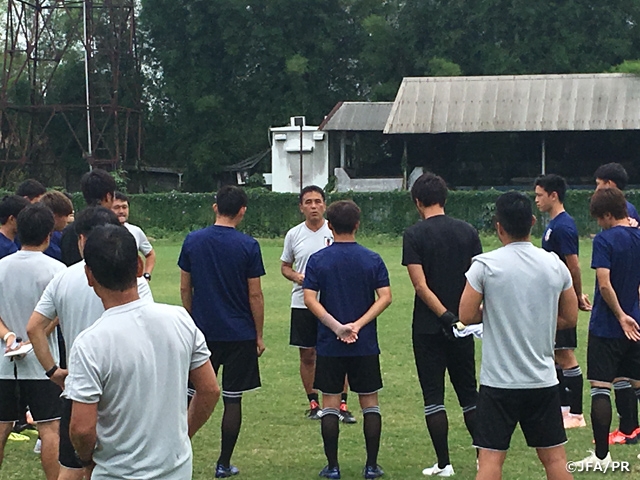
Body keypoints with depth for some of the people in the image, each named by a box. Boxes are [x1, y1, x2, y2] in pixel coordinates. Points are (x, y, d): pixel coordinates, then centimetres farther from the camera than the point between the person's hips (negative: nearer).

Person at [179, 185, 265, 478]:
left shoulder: (192, 241, -1)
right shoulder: (248, 246, -9)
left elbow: (185, 289, 5)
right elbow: (255, 295, -7)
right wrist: (259, 335, 2)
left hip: (202, 332, 2)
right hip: (239, 334, -2)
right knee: (232, 399, 6)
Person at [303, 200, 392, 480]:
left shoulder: (318, 260, -3)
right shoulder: (372, 259, -1)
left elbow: (310, 299, -11)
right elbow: (385, 297, -9)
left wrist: (337, 327, -13)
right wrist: (358, 325, -12)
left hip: (329, 345, 0)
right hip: (365, 345, 1)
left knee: (330, 404, 7)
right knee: (370, 403, 10)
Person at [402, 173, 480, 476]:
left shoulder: (415, 234, -8)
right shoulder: (467, 231, 2)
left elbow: (420, 284, -16)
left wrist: (444, 315, -17)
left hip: (428, 326, -4)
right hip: (463, 324, 4)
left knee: (433, 395, 3)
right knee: (469, 393, 13)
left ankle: (443, 463, 4)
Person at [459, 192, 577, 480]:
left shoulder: (485, 265, -10)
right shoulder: (555, 265, 1)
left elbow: (466, 316, -6)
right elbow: (570, 319, 9)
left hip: (499, 381, -3)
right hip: (543, 380, 3)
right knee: (554, 456, 12)